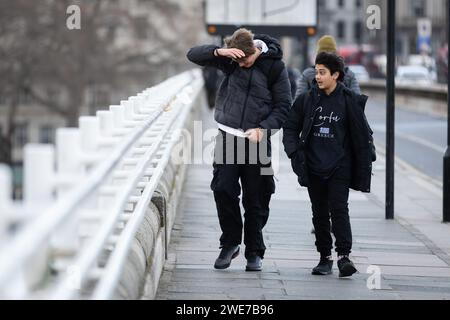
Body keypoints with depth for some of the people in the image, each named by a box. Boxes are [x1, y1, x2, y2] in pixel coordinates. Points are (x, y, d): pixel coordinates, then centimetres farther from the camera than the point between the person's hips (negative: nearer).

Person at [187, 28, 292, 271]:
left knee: (255, 200, 3)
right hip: (228, 135, 2)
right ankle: (230, 243, 9)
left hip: (257, 140, -2)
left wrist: (263, 128, -17)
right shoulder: (230, 60, 0)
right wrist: (219, 52, -17)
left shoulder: (274, 66, -6)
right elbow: (193, 55, 1)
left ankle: (254, 253, 15)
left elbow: (284, 106, -3)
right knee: (223, 190, -8)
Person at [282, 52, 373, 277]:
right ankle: (325, 257, 17)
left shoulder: (350, 102, -4)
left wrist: (363, 170, -3)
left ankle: (344, 255, -15)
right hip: (313, 169, 4)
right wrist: (294, 152, -5)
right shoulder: (307, 100, 4)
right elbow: (290, 127, 12)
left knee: (339, 209, -13)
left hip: (339, 168, -4)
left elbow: (362, 137, 0)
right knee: (319, 214, 9)